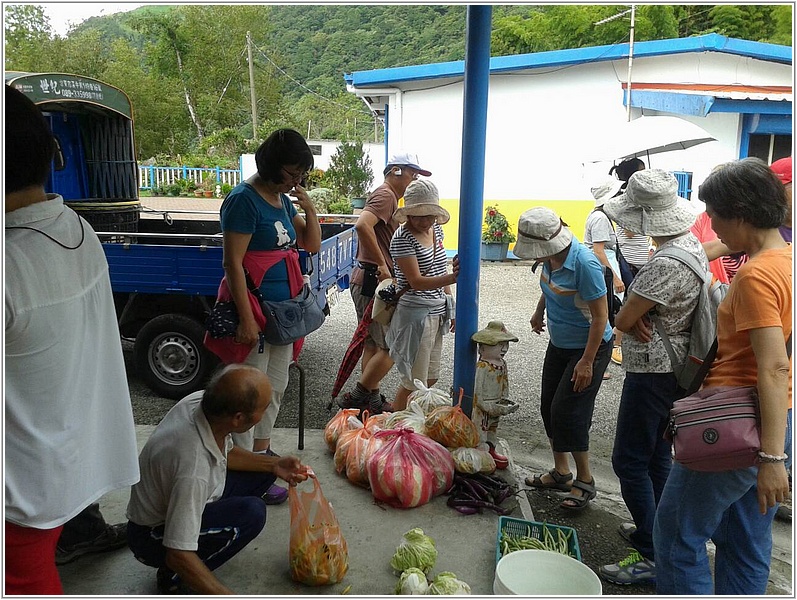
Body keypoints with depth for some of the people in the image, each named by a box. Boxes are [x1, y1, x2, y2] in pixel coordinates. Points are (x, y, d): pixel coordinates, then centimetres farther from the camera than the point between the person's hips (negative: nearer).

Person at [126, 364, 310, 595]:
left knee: (263, 472, 5)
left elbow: (225, 452, 5)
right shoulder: (194, 468, -39)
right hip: (152, 537, -8)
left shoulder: (201, 401, -16)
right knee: (252, 513, -28)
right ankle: (174, 578, -7)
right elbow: (179, 556, -34)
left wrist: (273, 464, -4)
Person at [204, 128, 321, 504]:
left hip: (282, 309, 9)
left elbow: (312, 245, 15)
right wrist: (247, 319, -23)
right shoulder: (244, 199, -15)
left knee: (276, 387, 19)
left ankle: (262, 452, 35)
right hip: (254, 307, -9)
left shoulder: (283, 199, 11)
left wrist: (308, 205, -1)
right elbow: (233, 264, -20)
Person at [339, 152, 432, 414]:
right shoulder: (386, 196, -12)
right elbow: (362, 225, -31)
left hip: (367, 279, 11)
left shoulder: (386, 196, 21)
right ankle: (356, 398, 3)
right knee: (391, 347, -5)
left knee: (373, 344, 16)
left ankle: (372, 400, 24)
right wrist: (382, 265, -26)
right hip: (373, 281, -11)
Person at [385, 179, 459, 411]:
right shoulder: (403, 238, -17)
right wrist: (453, 278, -38)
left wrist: (450, 308, 18)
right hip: (415, 315, -8)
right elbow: (416, 282, -24)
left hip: (436, 313, 9)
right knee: (414, 383, -1)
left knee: (430, 378, 18)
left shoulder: (436, 229, 7)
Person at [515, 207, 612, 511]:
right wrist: (539, 312, 29)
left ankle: (585, 480, 10)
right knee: (549, 406, 11)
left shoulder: (585, 264, -29)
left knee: (568, 411, -8)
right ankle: (560, 472, 27)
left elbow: (600, 316, -25)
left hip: (588, 347, -8)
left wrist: (587, 362, -24)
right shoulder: (550, 257, -6)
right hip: (559, 344, 8)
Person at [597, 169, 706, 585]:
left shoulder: (666, 263, -28)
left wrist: (633, 318, -1)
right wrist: (640, 315, -10)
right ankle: (656, 531, 37)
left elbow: (621, 320, -21)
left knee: (629, 461, 0)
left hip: (653, 373, -10)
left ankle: (651, 557, 10)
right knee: (656, 454, 21)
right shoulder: (691, 245, 5)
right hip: (675, 367, 10)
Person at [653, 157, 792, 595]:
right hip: (775, 424, 9)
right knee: (747, 546, 19)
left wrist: (772, 458, -26)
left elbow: (774, 369, -26)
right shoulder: (786, 259, 8)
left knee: (678, 533, 5)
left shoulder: (756, 275, -20)